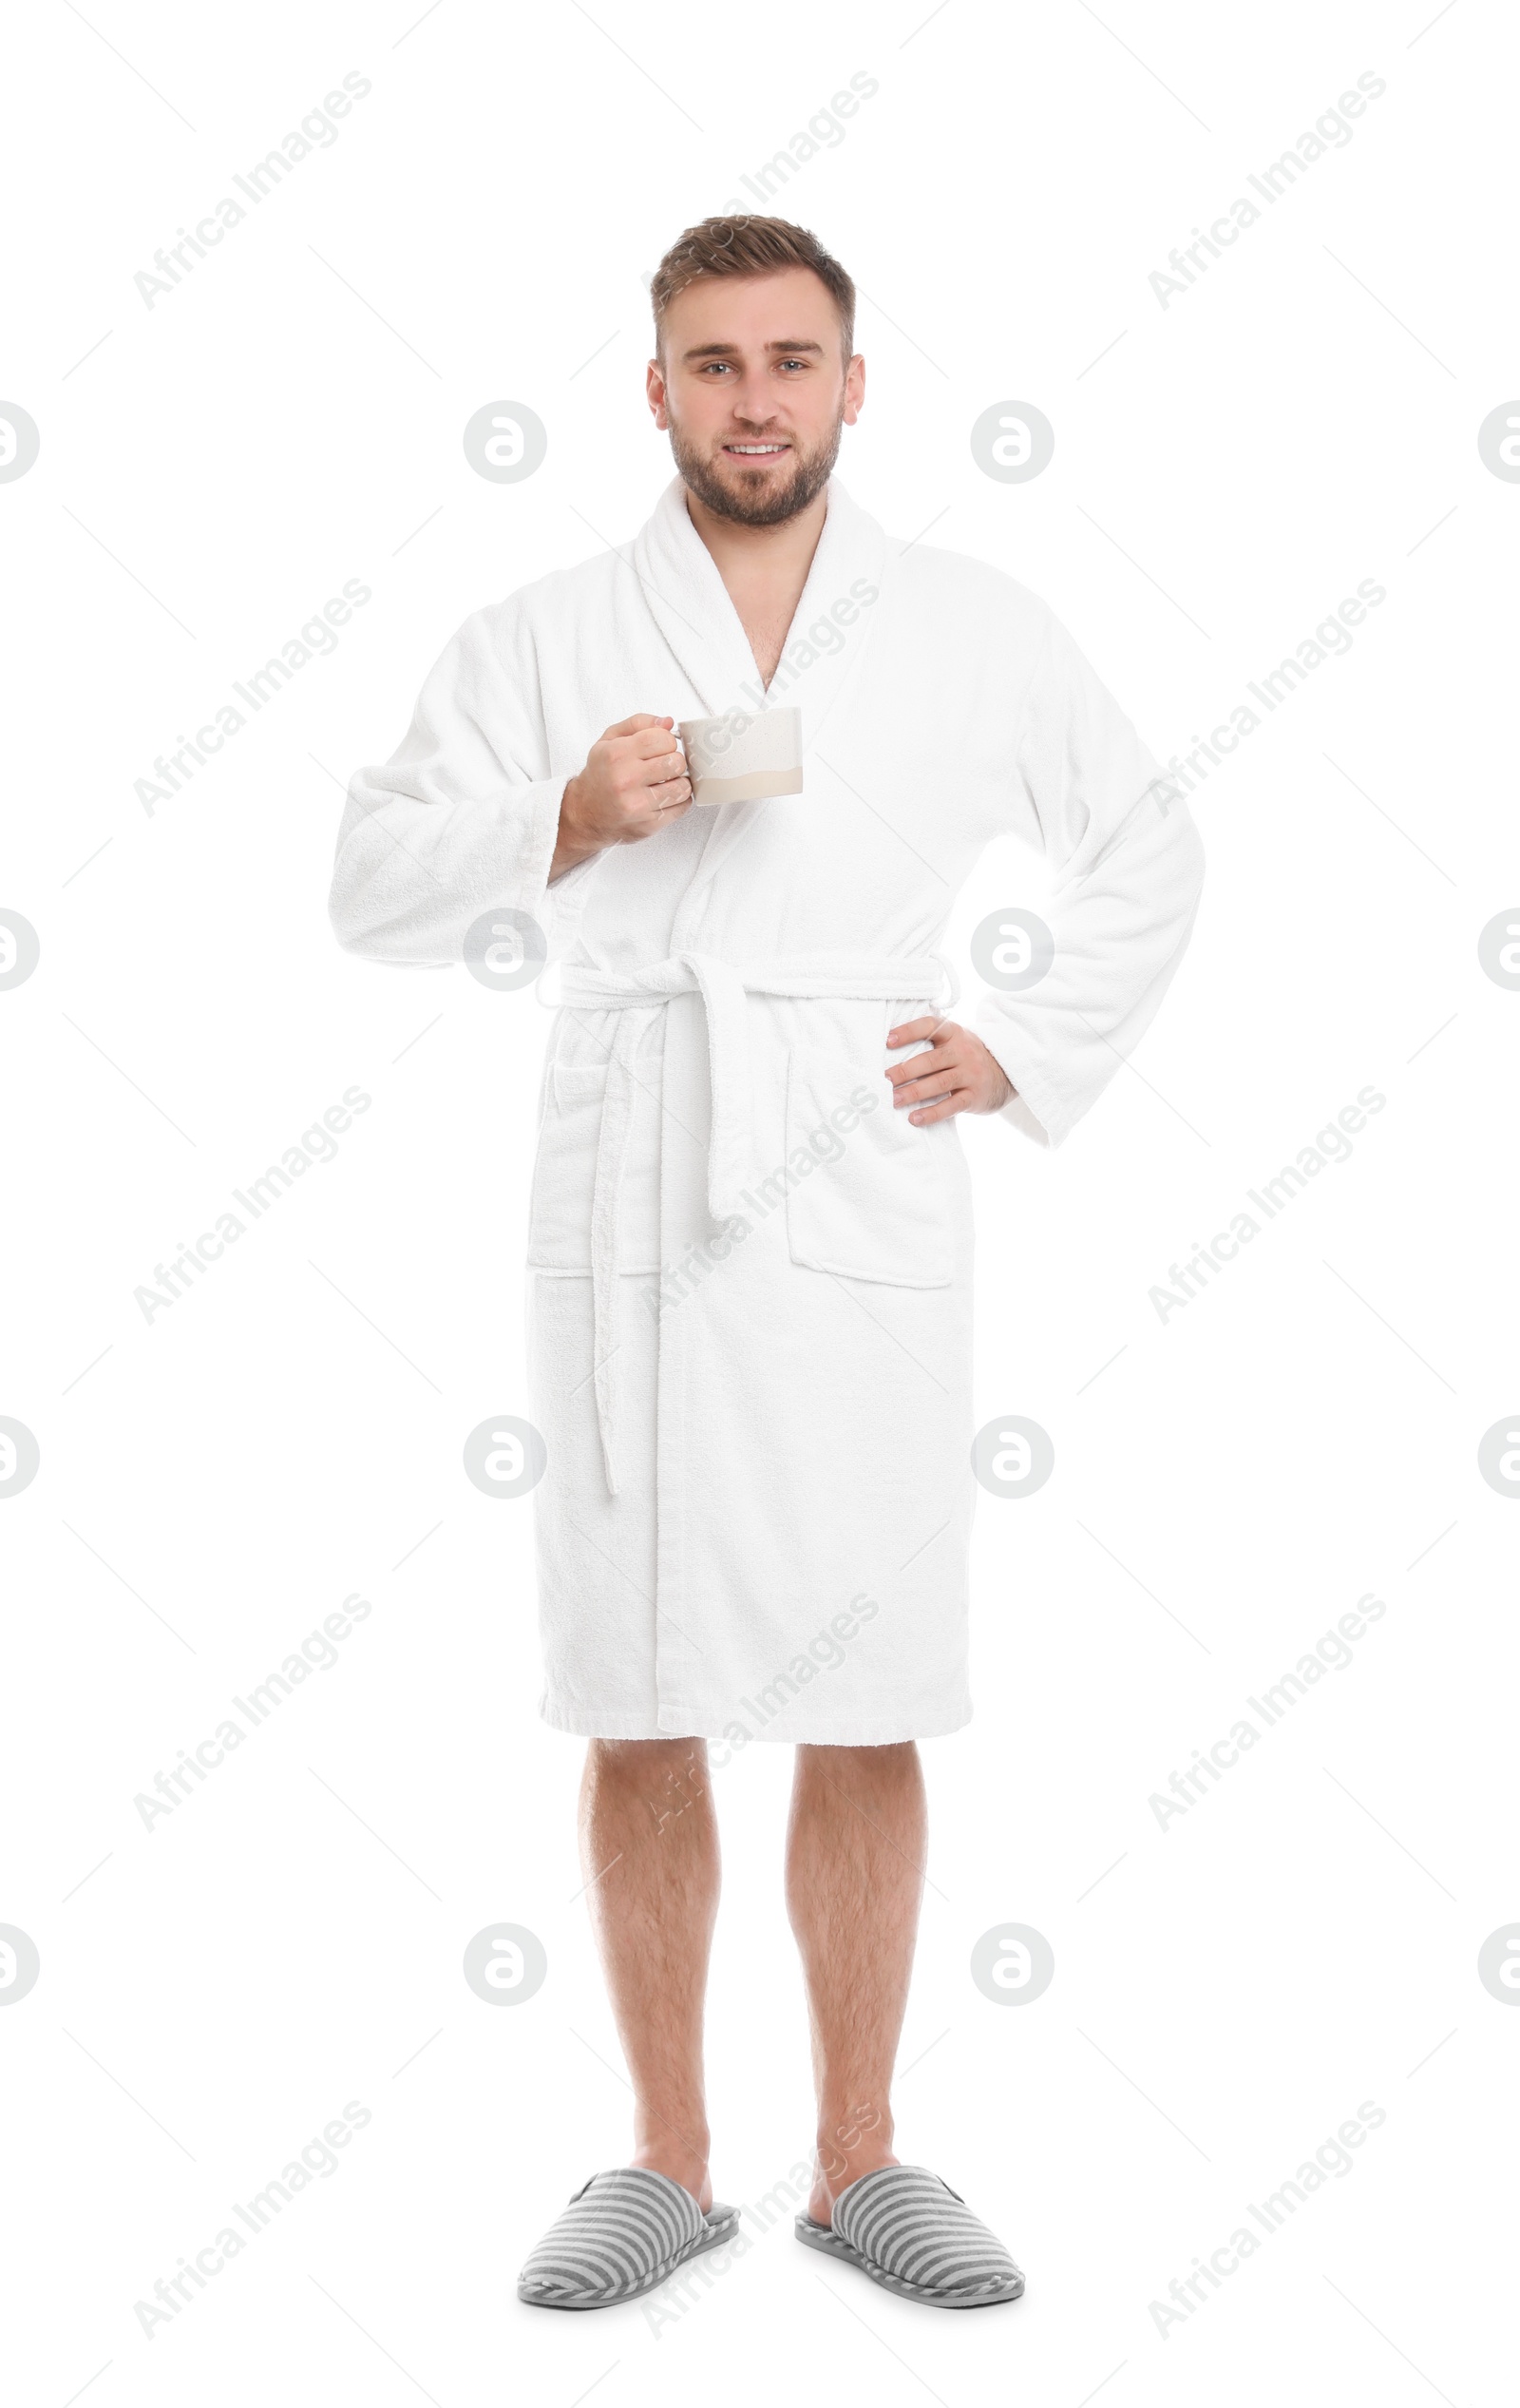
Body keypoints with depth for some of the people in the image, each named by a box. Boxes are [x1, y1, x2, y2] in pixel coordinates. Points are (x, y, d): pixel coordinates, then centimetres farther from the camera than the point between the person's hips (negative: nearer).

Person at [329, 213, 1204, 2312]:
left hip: (862, 1216, 0)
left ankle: (860, 2160, 19)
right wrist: (566, 820, -16)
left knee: (868, 1719, 3)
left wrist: (1024, 1056, 8)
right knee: (640, 1715, 5)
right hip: (627, 1216, 0)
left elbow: (1148, 857, 21)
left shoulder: (976, 632, 10)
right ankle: (667, 2163, 19)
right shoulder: (542, 640, 8)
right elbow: (376, 891, 1)